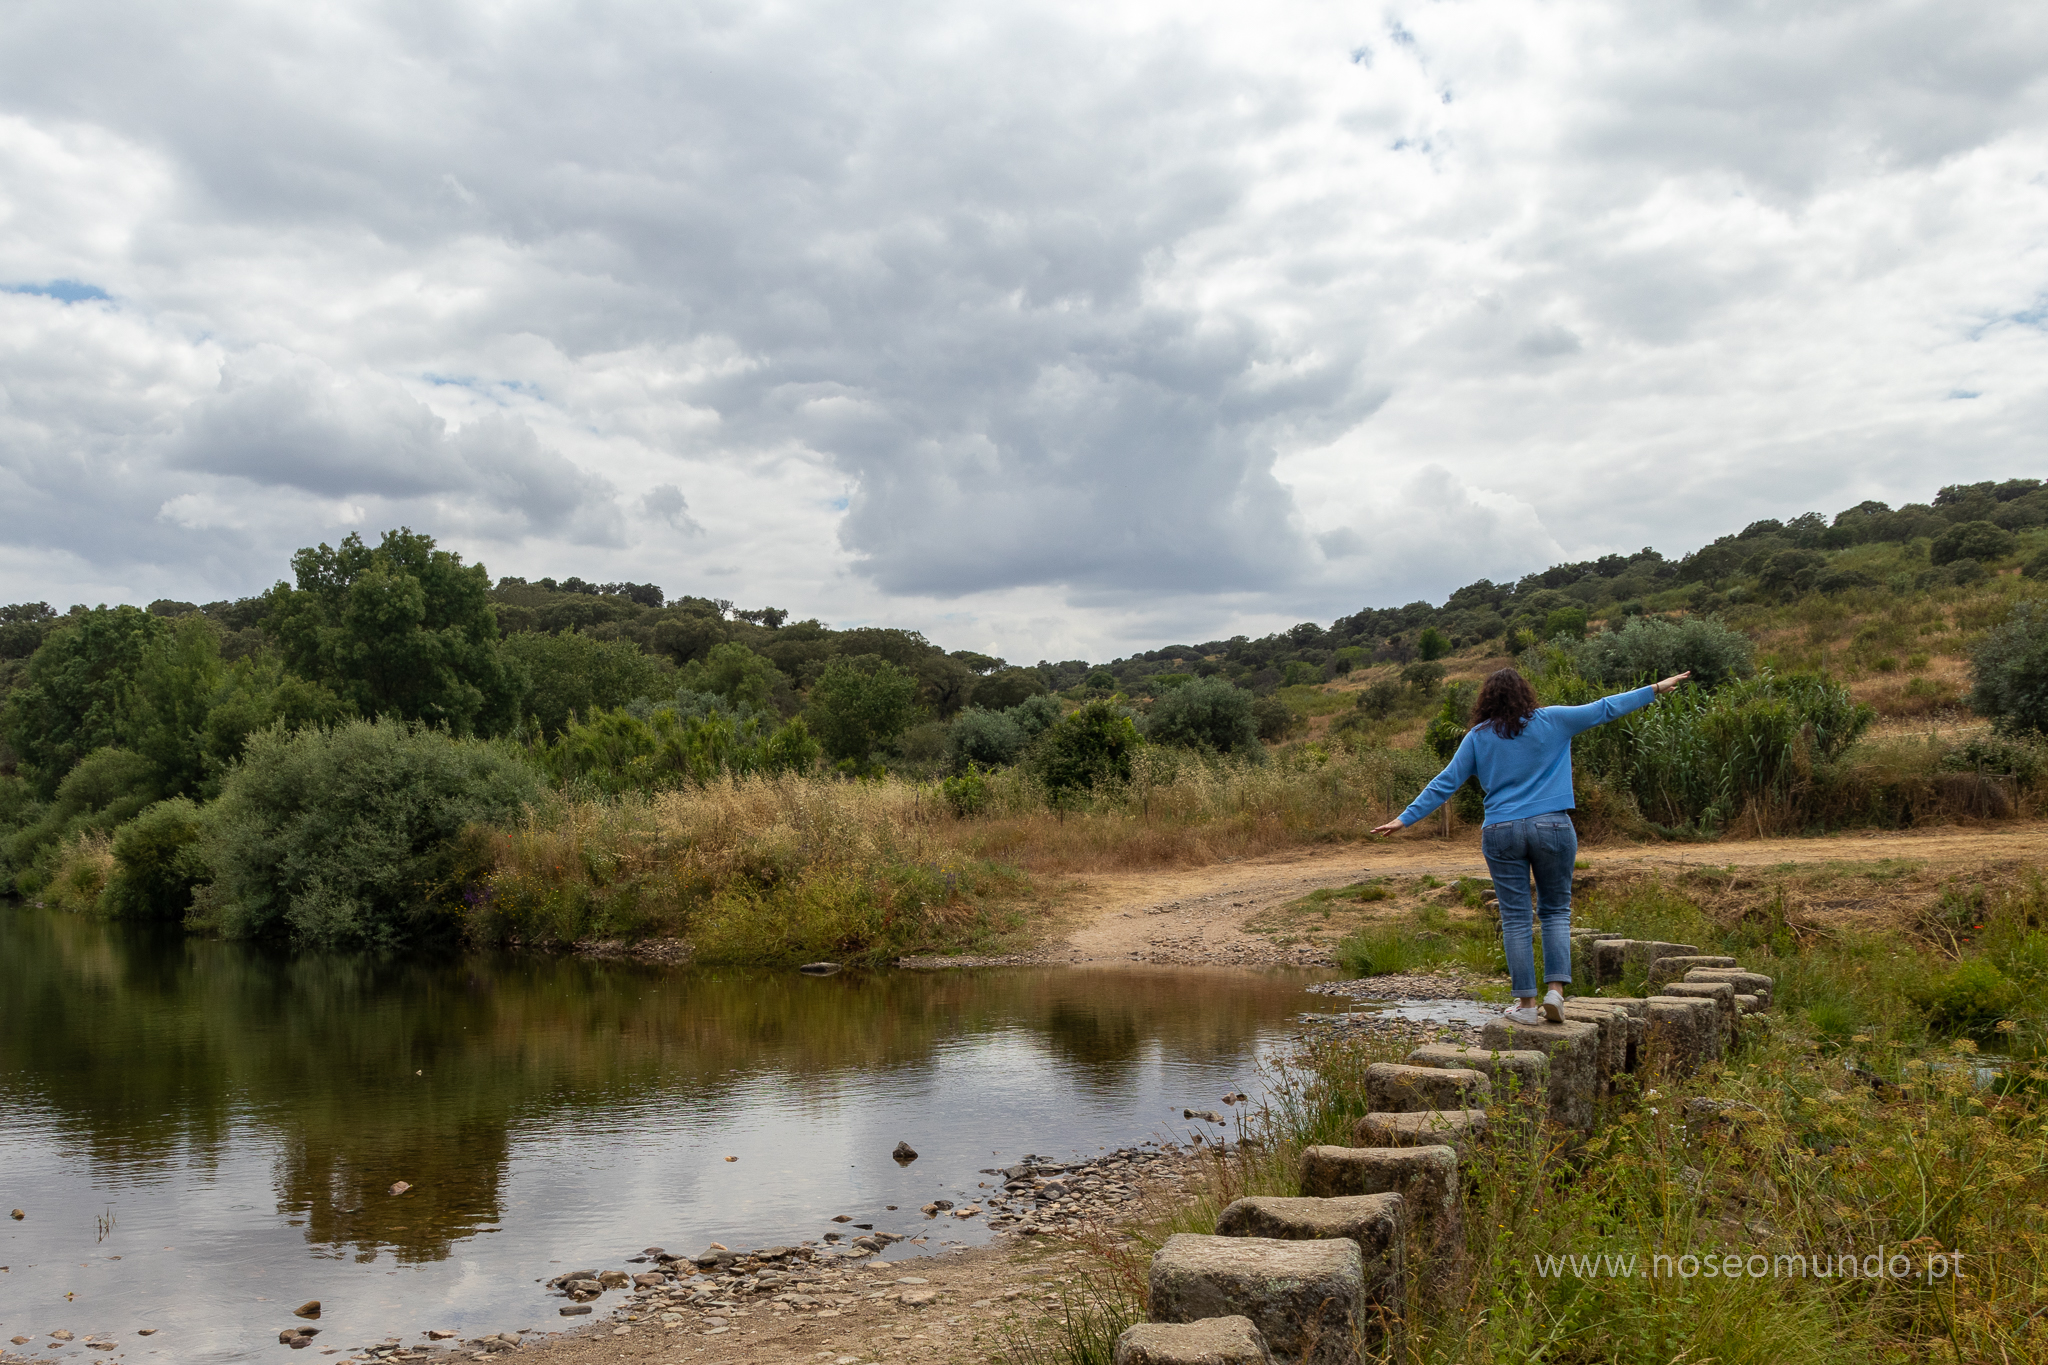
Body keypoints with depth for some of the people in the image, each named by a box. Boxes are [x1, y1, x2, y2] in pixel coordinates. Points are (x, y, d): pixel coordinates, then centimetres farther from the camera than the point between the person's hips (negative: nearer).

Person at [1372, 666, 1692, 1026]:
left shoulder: (1478, 737, 4)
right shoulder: (1551, 722, 2)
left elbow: (1444, 784, 3)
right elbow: (1603, 709, 8)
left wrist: (1406, 819, 8)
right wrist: (1656, 689, 17)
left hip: (1501, 833, 0)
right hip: (1551, 827, 0)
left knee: (1515, 918, 5)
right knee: (1556, 910, 12)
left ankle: (1526, 1003, 5)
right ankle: (1556, 989, -2)